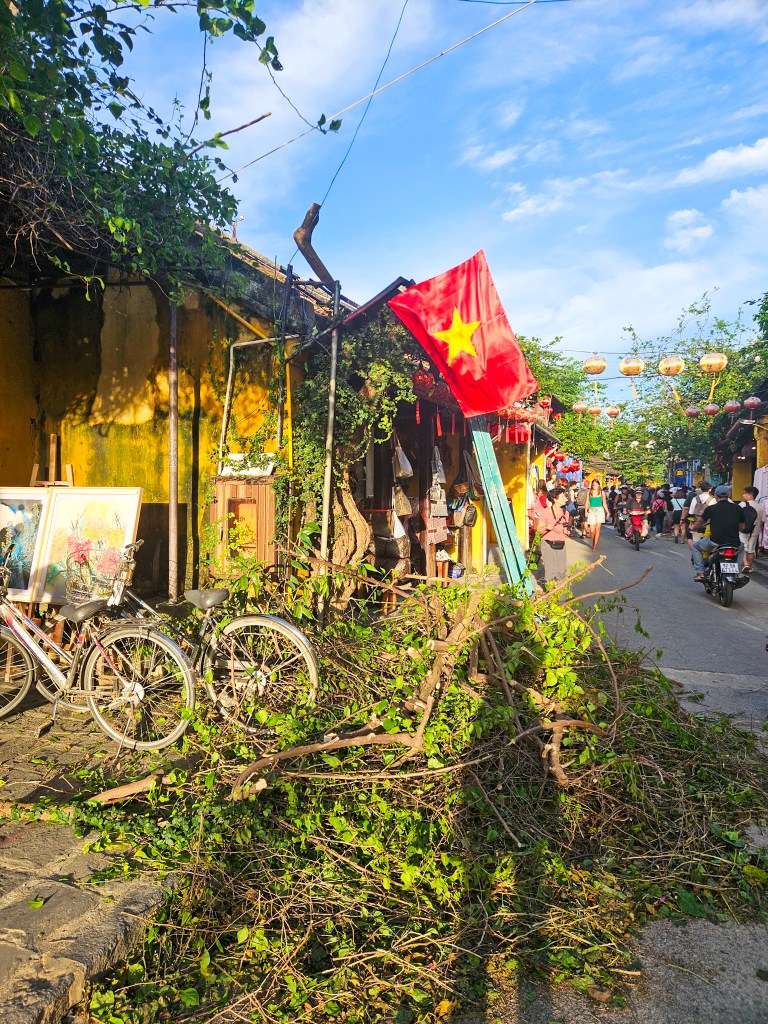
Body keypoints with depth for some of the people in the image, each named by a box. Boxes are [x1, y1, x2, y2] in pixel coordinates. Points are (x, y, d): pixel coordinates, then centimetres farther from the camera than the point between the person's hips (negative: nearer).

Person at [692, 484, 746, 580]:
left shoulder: (711, 508, -1)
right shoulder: (738, 508, 4)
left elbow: (698, 524, 12)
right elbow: (742, 528, 15)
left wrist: (693, 527, 34)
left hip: (715, 544, -3)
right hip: (734, 544, 3)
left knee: (695, 546, 24)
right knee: (741, 548, 38)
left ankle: (700, 573, 14)